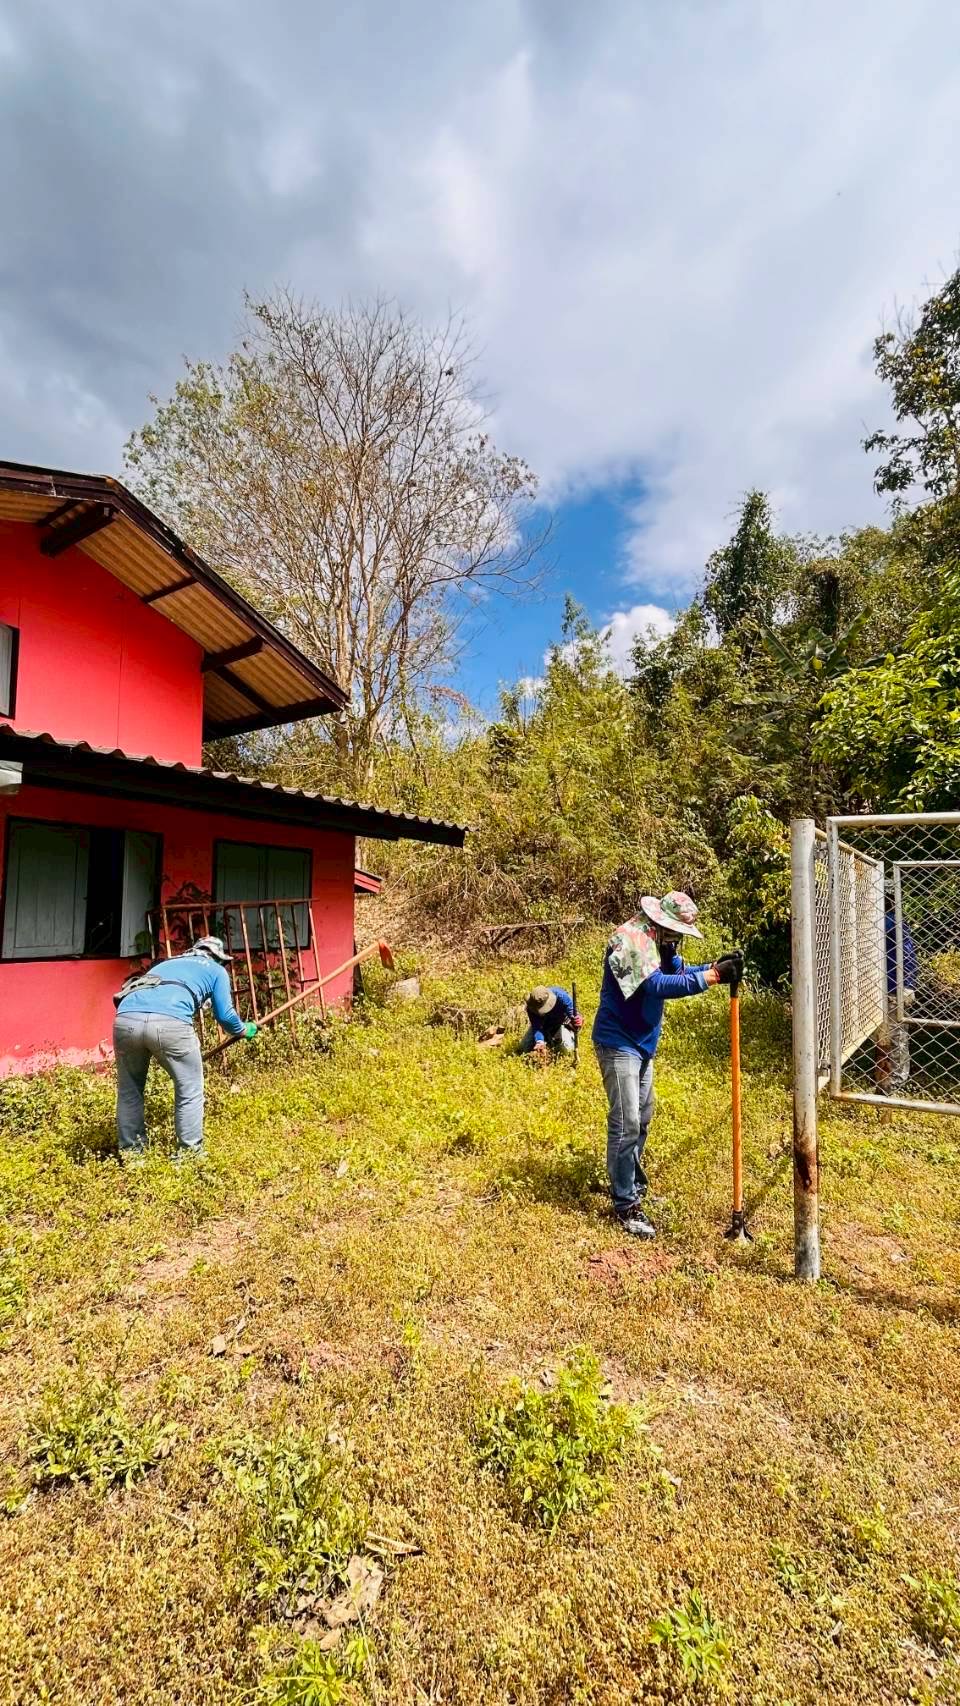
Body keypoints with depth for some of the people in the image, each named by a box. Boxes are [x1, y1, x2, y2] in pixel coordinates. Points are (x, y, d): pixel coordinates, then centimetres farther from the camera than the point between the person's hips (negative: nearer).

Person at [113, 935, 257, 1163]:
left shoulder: (166, 963, 40)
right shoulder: (216, 970, 26)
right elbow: (225, 1015, 19)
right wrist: (245, 1030, 42)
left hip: (126, 1018, 5)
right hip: (169, 1022, -5)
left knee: (129, 1091, 24)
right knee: (190, 1091, 14)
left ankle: (131, 1153, 31)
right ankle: (189, 1152, 19)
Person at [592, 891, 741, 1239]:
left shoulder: (654, 940, 6)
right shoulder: (630, 940, -24)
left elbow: (678, 973, 6)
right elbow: (659, 986, -34)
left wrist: (714, 967, -11)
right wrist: (712, 977, -35)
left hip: (642, 1045, 10)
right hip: (618, 1044, -10)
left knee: (642, 1118, 22)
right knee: (626, 1124, -7)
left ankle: (631, 1185, 40)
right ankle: (626, 1207, 5)